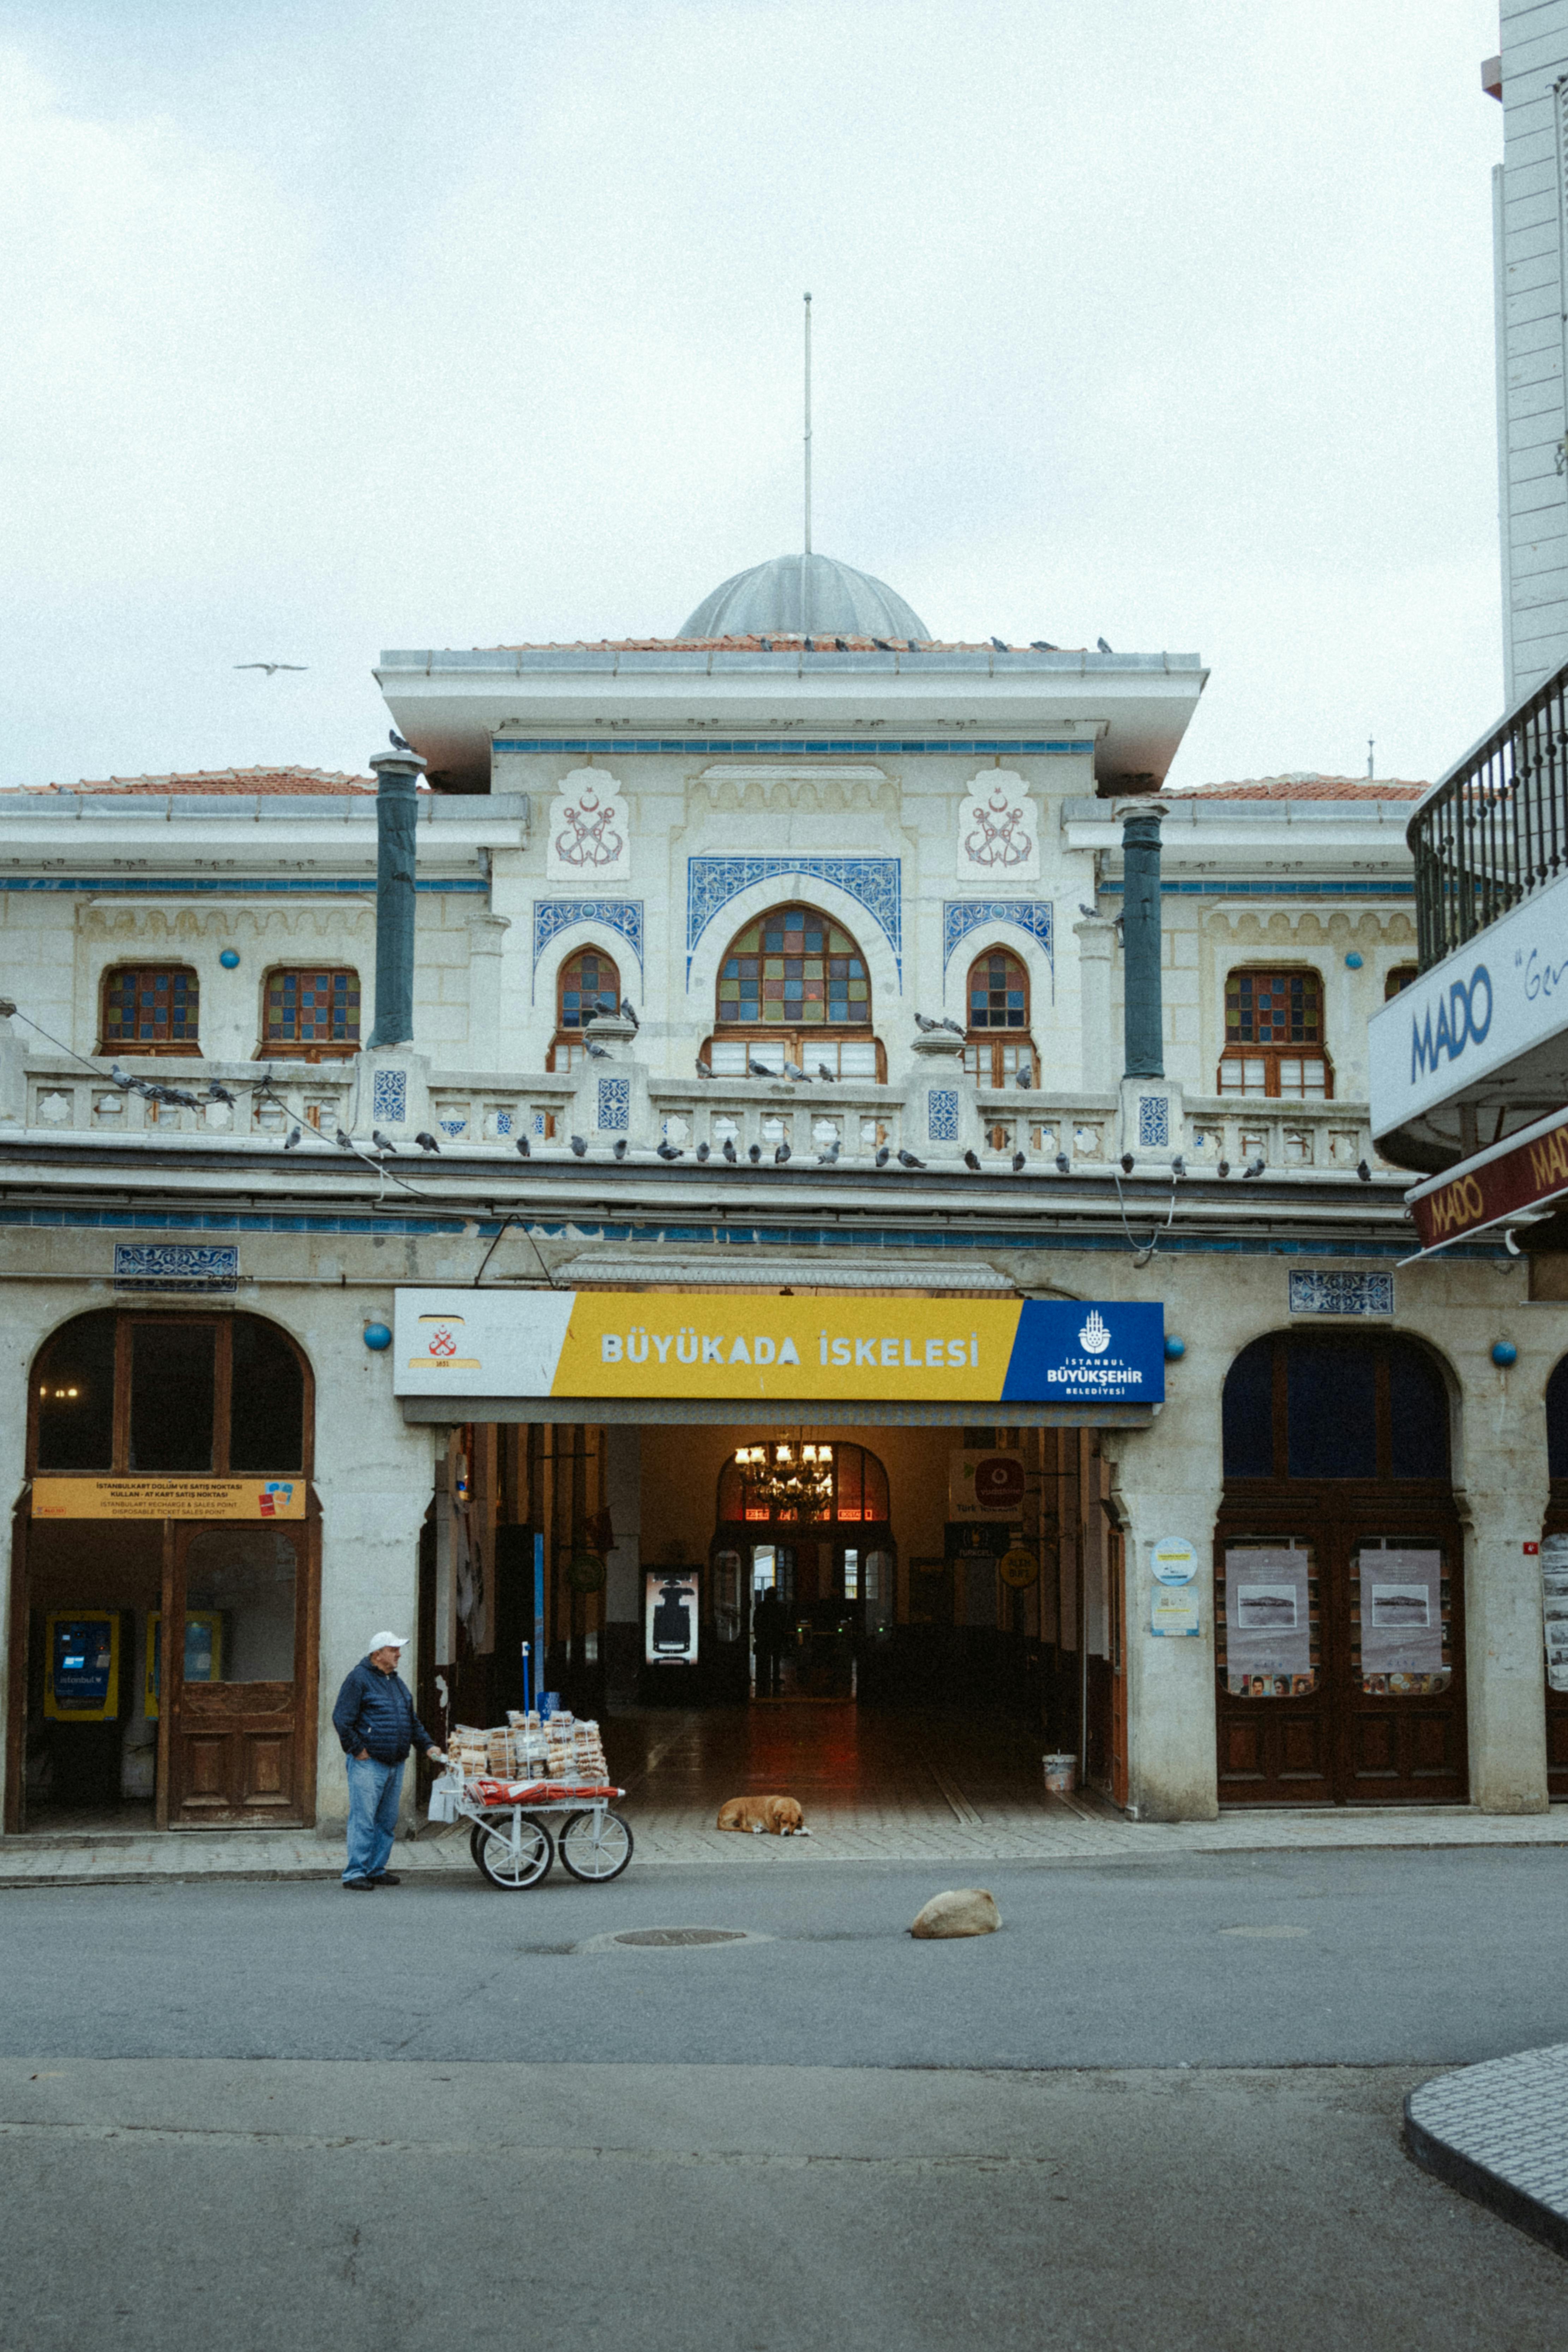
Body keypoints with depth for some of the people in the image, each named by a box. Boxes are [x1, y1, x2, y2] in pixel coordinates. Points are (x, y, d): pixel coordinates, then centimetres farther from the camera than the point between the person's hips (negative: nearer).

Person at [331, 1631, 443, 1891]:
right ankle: (355, 1874, -4)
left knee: (387, 1821, 10)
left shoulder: (397, 1684, 19)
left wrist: (427, 1746, 16)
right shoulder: (359, 1679, -7)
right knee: (363, 1820, -8)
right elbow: (342, 1720, -12)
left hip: (395, 1765, 8)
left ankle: (376, 1869, 19)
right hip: (368, 1764, -8)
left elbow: (412, 1721, 27)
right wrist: (358, 1749, -12)